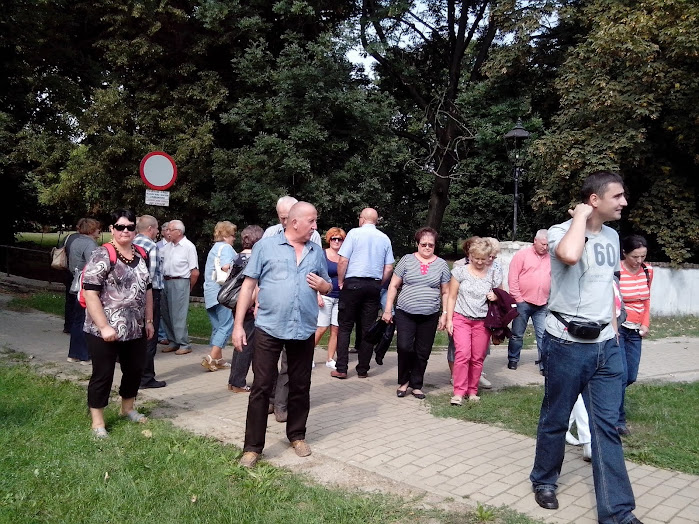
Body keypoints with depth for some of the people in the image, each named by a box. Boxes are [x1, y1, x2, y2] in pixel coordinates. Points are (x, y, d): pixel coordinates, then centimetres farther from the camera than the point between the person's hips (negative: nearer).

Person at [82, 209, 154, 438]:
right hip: (105, 331, -6)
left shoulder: (141, 256, 8)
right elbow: (90, 293, -17)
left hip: (135, 329, 7)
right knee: (103, 374, 5)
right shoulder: (102, 256, -13)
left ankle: (127, 408, 40)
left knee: (135, 370, 18)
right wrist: (104, 326, -21)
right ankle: (97, 421, 20)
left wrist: (149, 320, 14)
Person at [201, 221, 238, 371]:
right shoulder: (226, 247, -7)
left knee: (217, 327, 12)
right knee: (226, 326, -7)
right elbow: (226, 266, -23)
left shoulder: (214, 248, 23)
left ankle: (218, 359, 15)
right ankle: (211, 358, -13)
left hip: (210, 294, 10)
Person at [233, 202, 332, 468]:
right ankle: (253, 446, 10)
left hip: (304, 331, 4)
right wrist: (238, 325, -7)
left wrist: (323, 284, -5)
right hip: (268, 329, -3)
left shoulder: (317, 251, 10)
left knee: (300, 387, 14)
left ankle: (297, 435, 32)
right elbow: (248, 286, -2)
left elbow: (327, 286, 21)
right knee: (261, 388, 1)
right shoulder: (265, 246, -2)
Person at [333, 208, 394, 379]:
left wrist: (340, 282, 2)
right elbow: (389, 268, 7)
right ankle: (363, 370, 12)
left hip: (353, 283, -3)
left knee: (345, 327, 4)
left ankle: (341, 369, 2)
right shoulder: (385, 239, 9)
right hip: (374, 285, 4)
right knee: (368, 329, 7)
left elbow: (343, 260, -9)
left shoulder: (354, 233, -3)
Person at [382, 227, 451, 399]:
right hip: (405, 314, -1)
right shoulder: (407, 260, 3)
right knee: (404, 347, -13)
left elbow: (445, 293, 11)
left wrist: (444, 314, 4)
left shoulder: (441, 264, 7)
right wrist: (388, 310, 0)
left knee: (422, 353, 6)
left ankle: (416, 385, 21)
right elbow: (393, 286, 5)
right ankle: (403, 381, 9)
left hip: (429, 317, 2)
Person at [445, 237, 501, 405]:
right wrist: (449, 319, -1)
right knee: (463, 354, -13)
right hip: (461, 319, -1)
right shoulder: (460, 271, 1)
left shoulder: (494, 275, 4)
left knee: (478, 358, 2)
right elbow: (452, 297, 4)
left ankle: (472, 391, 17)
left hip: (482, 322, 2)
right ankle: (459, 392, -6)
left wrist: (496, 297, -7)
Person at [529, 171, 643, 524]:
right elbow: (569, 256, -37)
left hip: (605, 346, 5)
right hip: (567, 345, -5)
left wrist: (614, 333, 17)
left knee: (607, 427, 6)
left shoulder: (612, 237, 10)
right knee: (555, 420, 10)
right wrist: (581, 215, -20)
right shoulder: (561, 231, -12)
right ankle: (544, 481, 32)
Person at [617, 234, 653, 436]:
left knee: (631, 376, 8)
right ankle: (618, 420, 5)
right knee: (621, 375, -9)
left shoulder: (648, 271, 4)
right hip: (617, 328, -6)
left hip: (635, 330, 6)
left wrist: (645, 324, 7)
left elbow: (646, 300, 16)